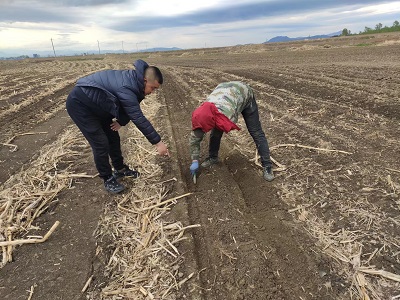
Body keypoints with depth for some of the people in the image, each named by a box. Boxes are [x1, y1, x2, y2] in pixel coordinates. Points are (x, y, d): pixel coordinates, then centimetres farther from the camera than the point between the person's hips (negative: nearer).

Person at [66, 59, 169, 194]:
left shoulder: (134, 80, -6)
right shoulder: (126, 87, -35)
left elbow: (131, 108, 4)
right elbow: (138, 118, -36)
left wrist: (121, 121, -13)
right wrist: (157, 142, -33)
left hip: (97, 104, 9)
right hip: (79, 104, -9)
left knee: (113, 137, 11)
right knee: (101, 143, -9)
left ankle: (120, 169, 28)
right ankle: (107, 179, 8)